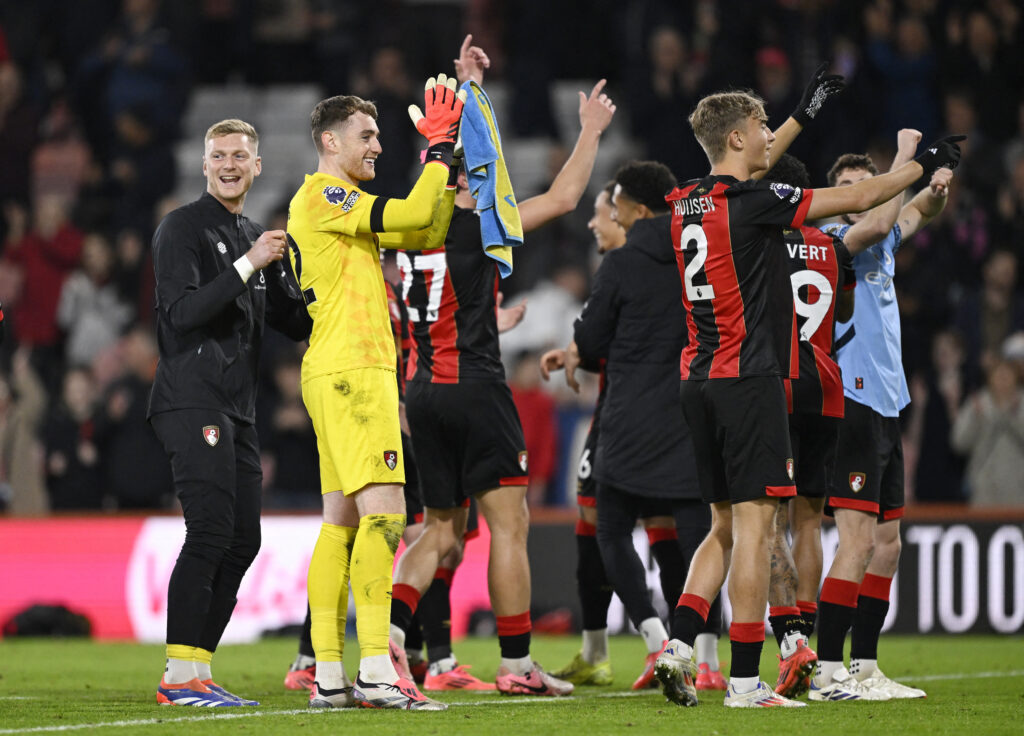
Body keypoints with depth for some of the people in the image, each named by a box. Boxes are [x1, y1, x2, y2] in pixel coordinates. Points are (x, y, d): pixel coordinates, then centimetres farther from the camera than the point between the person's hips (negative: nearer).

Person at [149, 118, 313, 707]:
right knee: (211, 533, -17)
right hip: (193, 403, -8)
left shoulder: (256, 238, 22)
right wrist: (247, 266, -19)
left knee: (243, 542, 5)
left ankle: (199, 670, 9)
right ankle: (180, 675, -18)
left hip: (238, 409, 8)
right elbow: (183, 312, -15)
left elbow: (297, 323, 22)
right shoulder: (184, 229, -3)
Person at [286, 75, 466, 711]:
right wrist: (439, 151, -7)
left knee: (342, 520, 8)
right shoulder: (322, 196, -8)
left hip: (338, 373, 11)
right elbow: (412, 216, -18)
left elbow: (427, 233, 22)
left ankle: (329, 674, 7)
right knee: (383, 511, -16)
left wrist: (447, 163, 14)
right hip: (351, 371, -11)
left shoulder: (346, 207, 22)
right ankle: (377, 671, -23)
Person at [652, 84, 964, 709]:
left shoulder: (689, 203, 10)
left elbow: (742, 178, 33)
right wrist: (927, 164, 8)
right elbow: (859, 199, -6)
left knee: (726, 526, 15)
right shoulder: (753, 203, -12)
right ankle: (745, 681, -7)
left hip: (700, 379, 8)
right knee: (755, 524, -6)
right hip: (749, 378, -8)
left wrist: (801, 119, 43)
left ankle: (680, 643, 1)